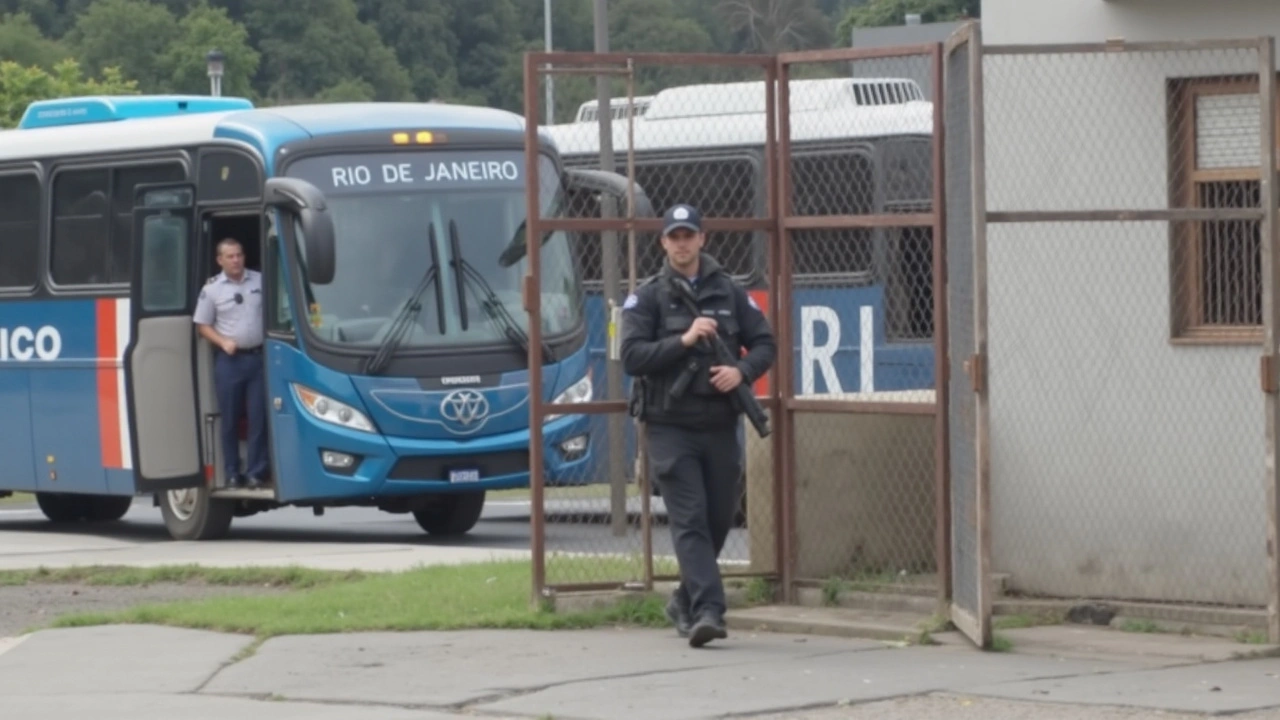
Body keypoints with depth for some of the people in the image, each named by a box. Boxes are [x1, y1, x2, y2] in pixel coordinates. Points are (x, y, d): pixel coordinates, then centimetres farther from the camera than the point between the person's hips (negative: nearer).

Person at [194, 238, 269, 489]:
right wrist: (223, 342, -10)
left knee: (259, 417, -2)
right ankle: (232, 473, 10)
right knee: (230, 419, 3)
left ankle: (257, 473, 2)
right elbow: (203, 325, 5)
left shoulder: (260, 281, 5)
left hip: (259, 357, 1)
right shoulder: (212, 289, 1)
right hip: (229, 360, -1)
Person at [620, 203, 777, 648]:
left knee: (719, 519, 10)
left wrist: (742, 371, -11)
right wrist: (684, 341, -19)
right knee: (690, 522, -12)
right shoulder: (647, 299, 1)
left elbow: (765, 344, 10)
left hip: (720, 426, 4)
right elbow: (632, 357, -9)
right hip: (670, 427, -4)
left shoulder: (729, 293, 9)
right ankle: (707, 611, -20)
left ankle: (685, 602, 30)